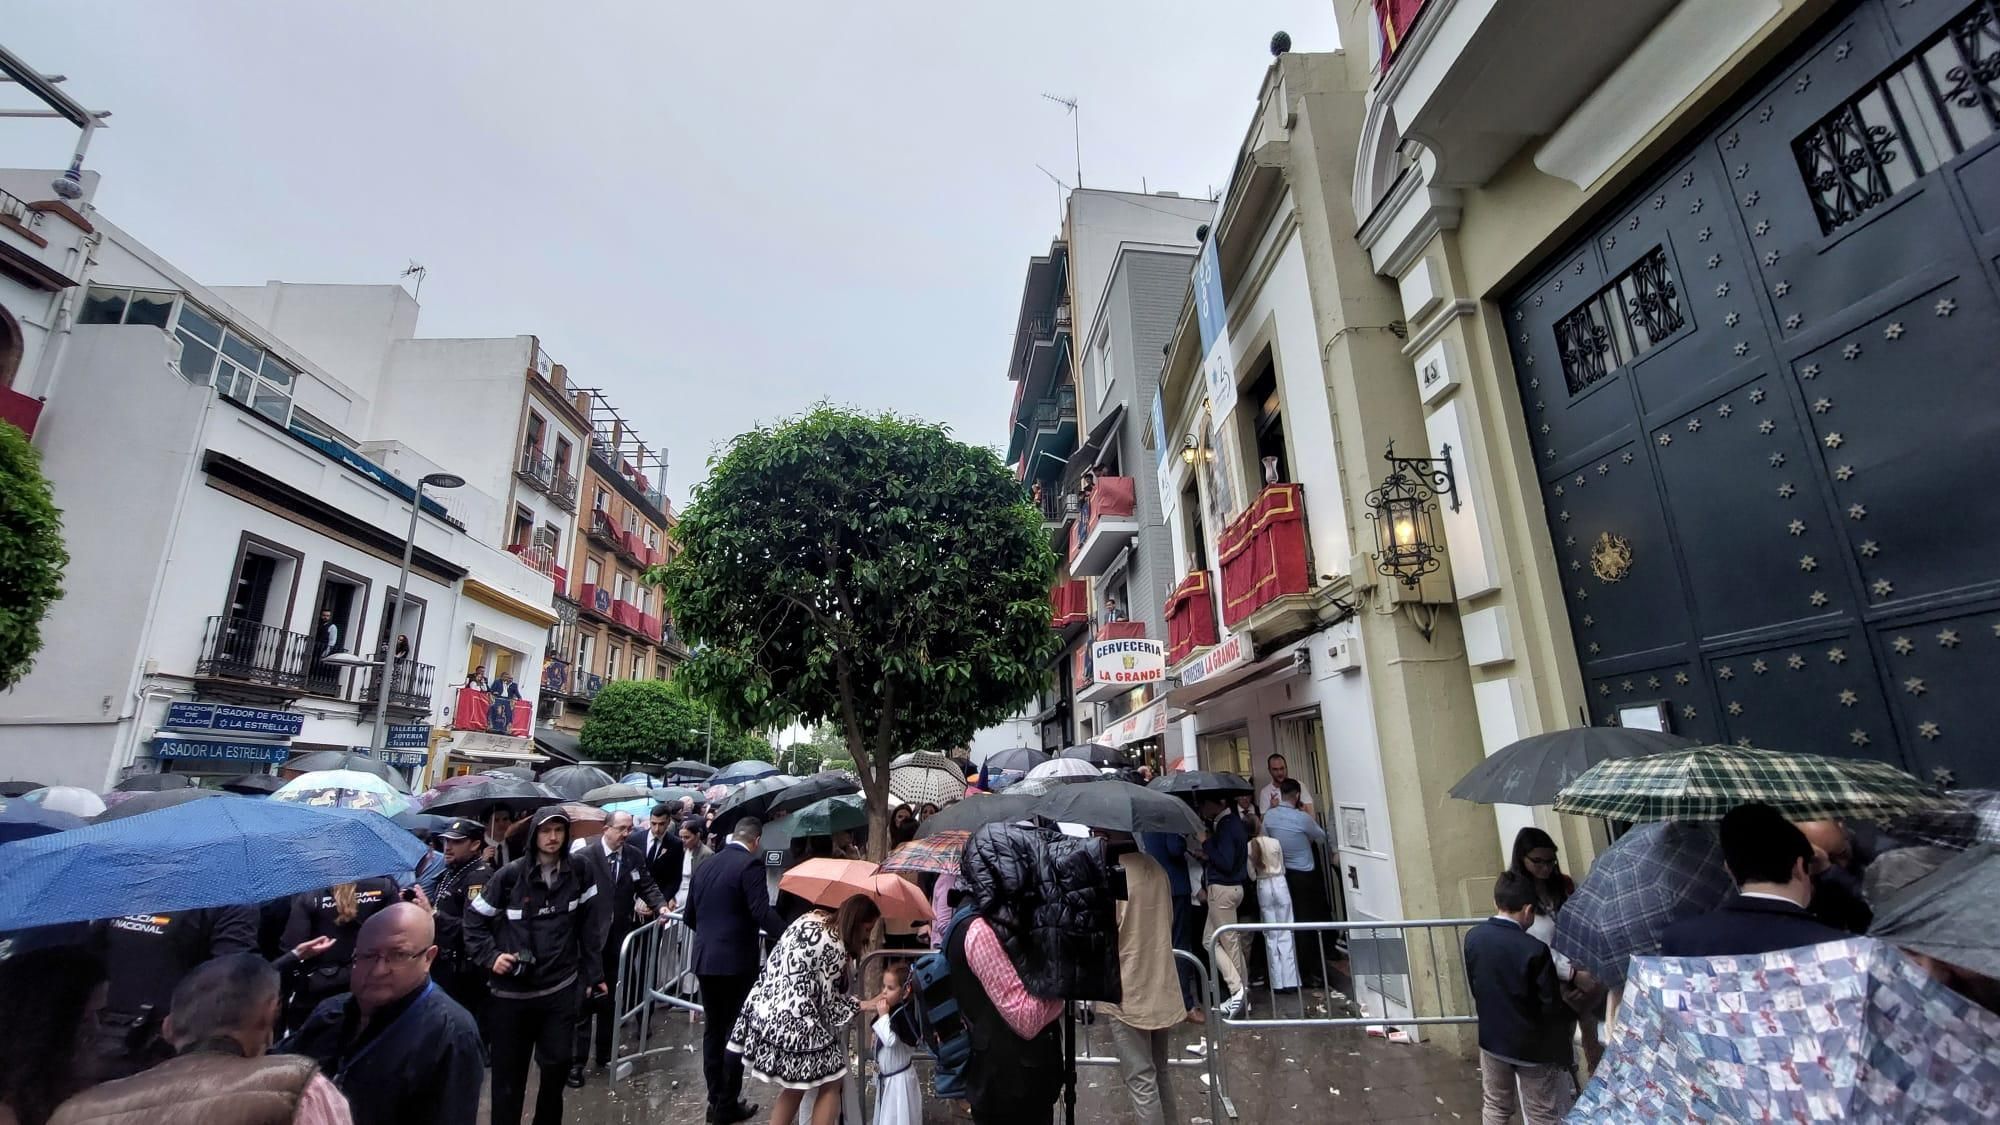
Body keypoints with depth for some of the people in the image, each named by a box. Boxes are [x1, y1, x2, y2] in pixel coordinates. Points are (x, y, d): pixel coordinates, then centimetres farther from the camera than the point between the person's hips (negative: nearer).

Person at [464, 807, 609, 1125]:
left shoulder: (578, 870, -3)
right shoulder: (510, 875, -9)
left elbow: (590, 925, 3)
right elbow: (474, 921, 3)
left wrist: (594, 974, 3)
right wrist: (491, 956, -10)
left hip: (560, 989, 2)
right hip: (510, 992, -1)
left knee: (558, 1066, 9)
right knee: (508, 1073, 9)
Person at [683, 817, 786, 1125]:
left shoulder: (706, 866, 9)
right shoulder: (751, 864, -13)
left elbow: (689, 915, 16)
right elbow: (762, 912, -23)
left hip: (704, 960, 7)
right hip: (736, 961, -7)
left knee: (713, 1029, 16)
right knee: (736, 1031, 6)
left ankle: (715, 1100, 26)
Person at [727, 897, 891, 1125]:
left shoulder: (811, 917, 5)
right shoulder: (835, 948, -18)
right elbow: (828, 1000, -10)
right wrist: (865, 1005, -3)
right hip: (793, 1019, -9)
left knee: (794, 1086, 22)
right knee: (830, 1083, 9)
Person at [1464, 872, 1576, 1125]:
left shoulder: (1472, 937, -10)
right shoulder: (1535, 950, -25)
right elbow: (1552, 1008, -16)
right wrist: (1575, 1011, 4)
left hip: (1491, 1039, 4)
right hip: (1532, 1046, -4)